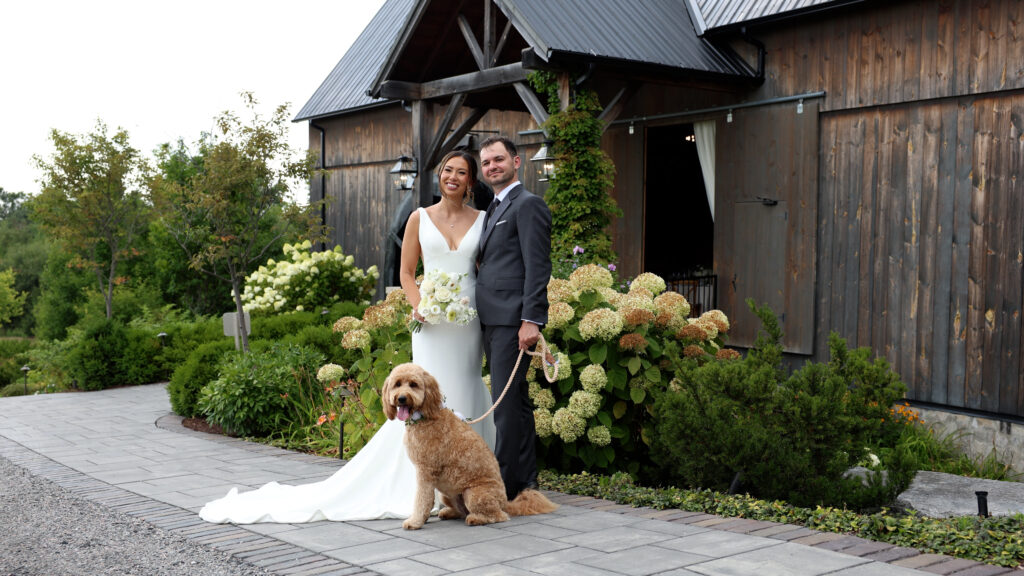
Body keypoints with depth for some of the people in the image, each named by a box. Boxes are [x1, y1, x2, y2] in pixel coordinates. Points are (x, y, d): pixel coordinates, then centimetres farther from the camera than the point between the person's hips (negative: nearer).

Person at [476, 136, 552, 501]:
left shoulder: (527, 204, -7)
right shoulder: (494, 210, 22)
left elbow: (537, 268, -14)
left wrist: (531, 320, -21)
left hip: (513, 320, -10)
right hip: (492, 321, 10)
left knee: (506, 403, -9)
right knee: (516, 402, 13)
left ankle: (505, 484, -4)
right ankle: (525, 481, 20)